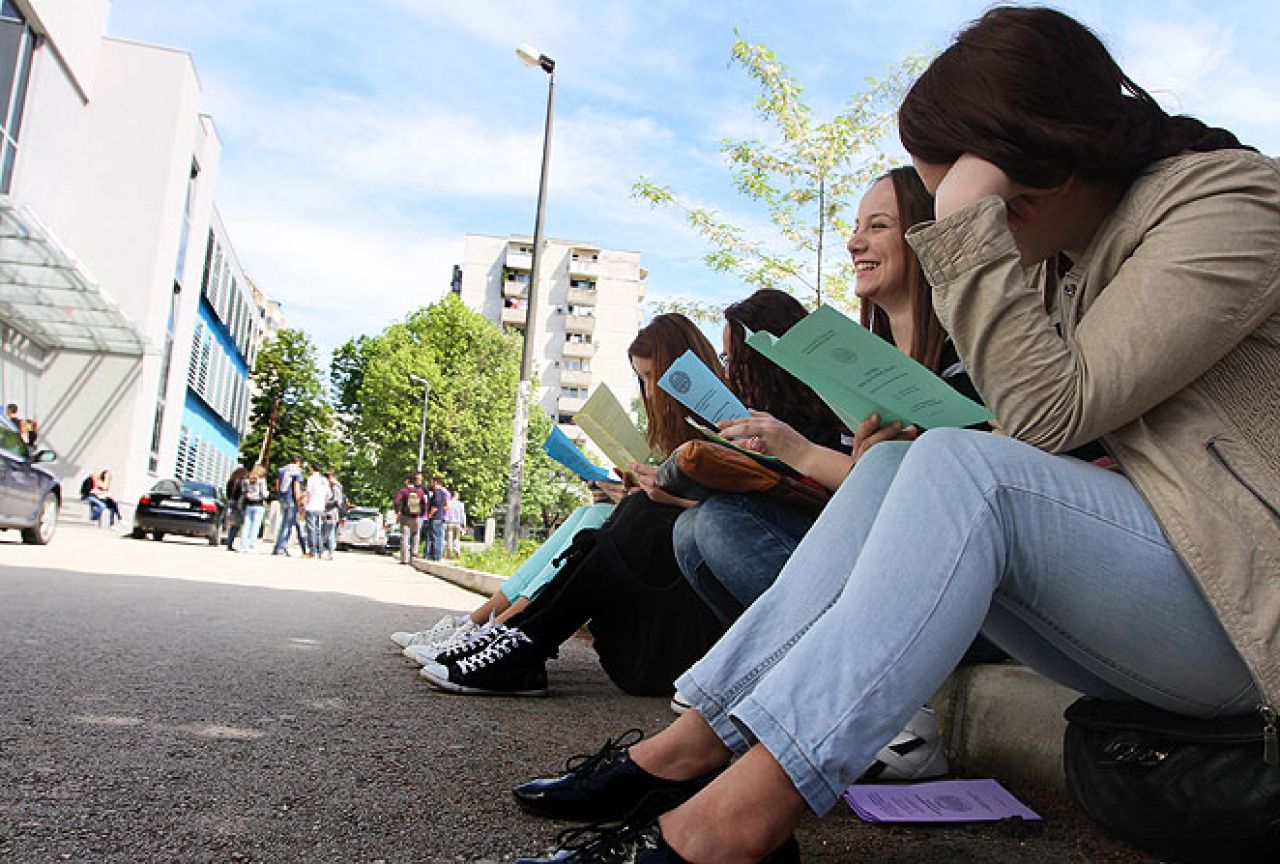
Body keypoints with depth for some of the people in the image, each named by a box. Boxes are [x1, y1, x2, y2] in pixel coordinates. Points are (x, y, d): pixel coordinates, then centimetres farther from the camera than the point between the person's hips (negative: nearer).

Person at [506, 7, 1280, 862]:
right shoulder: (1070, 259, 12)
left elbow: (1053, 409, -22)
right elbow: (1048, 433, 8)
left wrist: (970, 221, -22)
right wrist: (914, 450, -10)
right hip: (1134, 596, 7)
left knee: (963, 471, -30)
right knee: (893, 467, -12)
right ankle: (692, 746, -19)